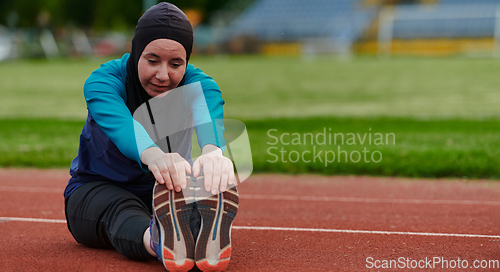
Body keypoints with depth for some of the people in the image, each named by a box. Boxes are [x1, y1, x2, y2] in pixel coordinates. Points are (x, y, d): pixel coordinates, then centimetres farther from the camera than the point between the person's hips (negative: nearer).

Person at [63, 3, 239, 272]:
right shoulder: (103, 80, -19)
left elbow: (208, 120, -38)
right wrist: (154, 155, -67)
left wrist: (212, 152, -65)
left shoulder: (201, 86, -13)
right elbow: (123, 127, -42)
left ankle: (204, 232, -67)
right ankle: (154, 240, -72)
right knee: (121, 210, -39)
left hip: (163, 195, 2)